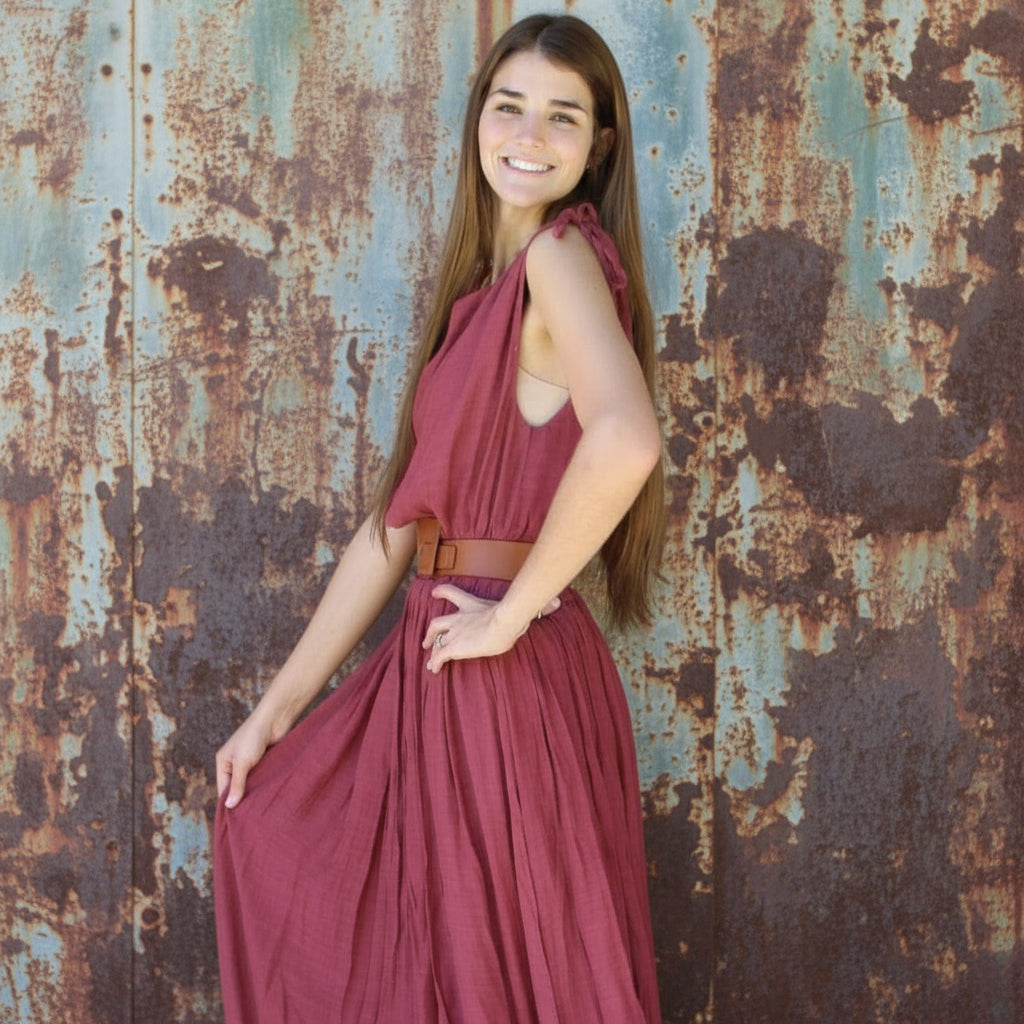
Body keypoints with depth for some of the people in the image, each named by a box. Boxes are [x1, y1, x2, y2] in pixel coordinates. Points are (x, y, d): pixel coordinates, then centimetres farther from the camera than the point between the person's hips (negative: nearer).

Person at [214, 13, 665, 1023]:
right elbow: (397, 523, 13)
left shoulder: (564, 253, -12)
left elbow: (626, 438, -33)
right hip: (436, 669, 9)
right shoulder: (483, 291, 14)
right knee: (267, 819, 21)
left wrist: (513, 611, -20)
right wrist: (276, 710, 12)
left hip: (510, 675, -9)